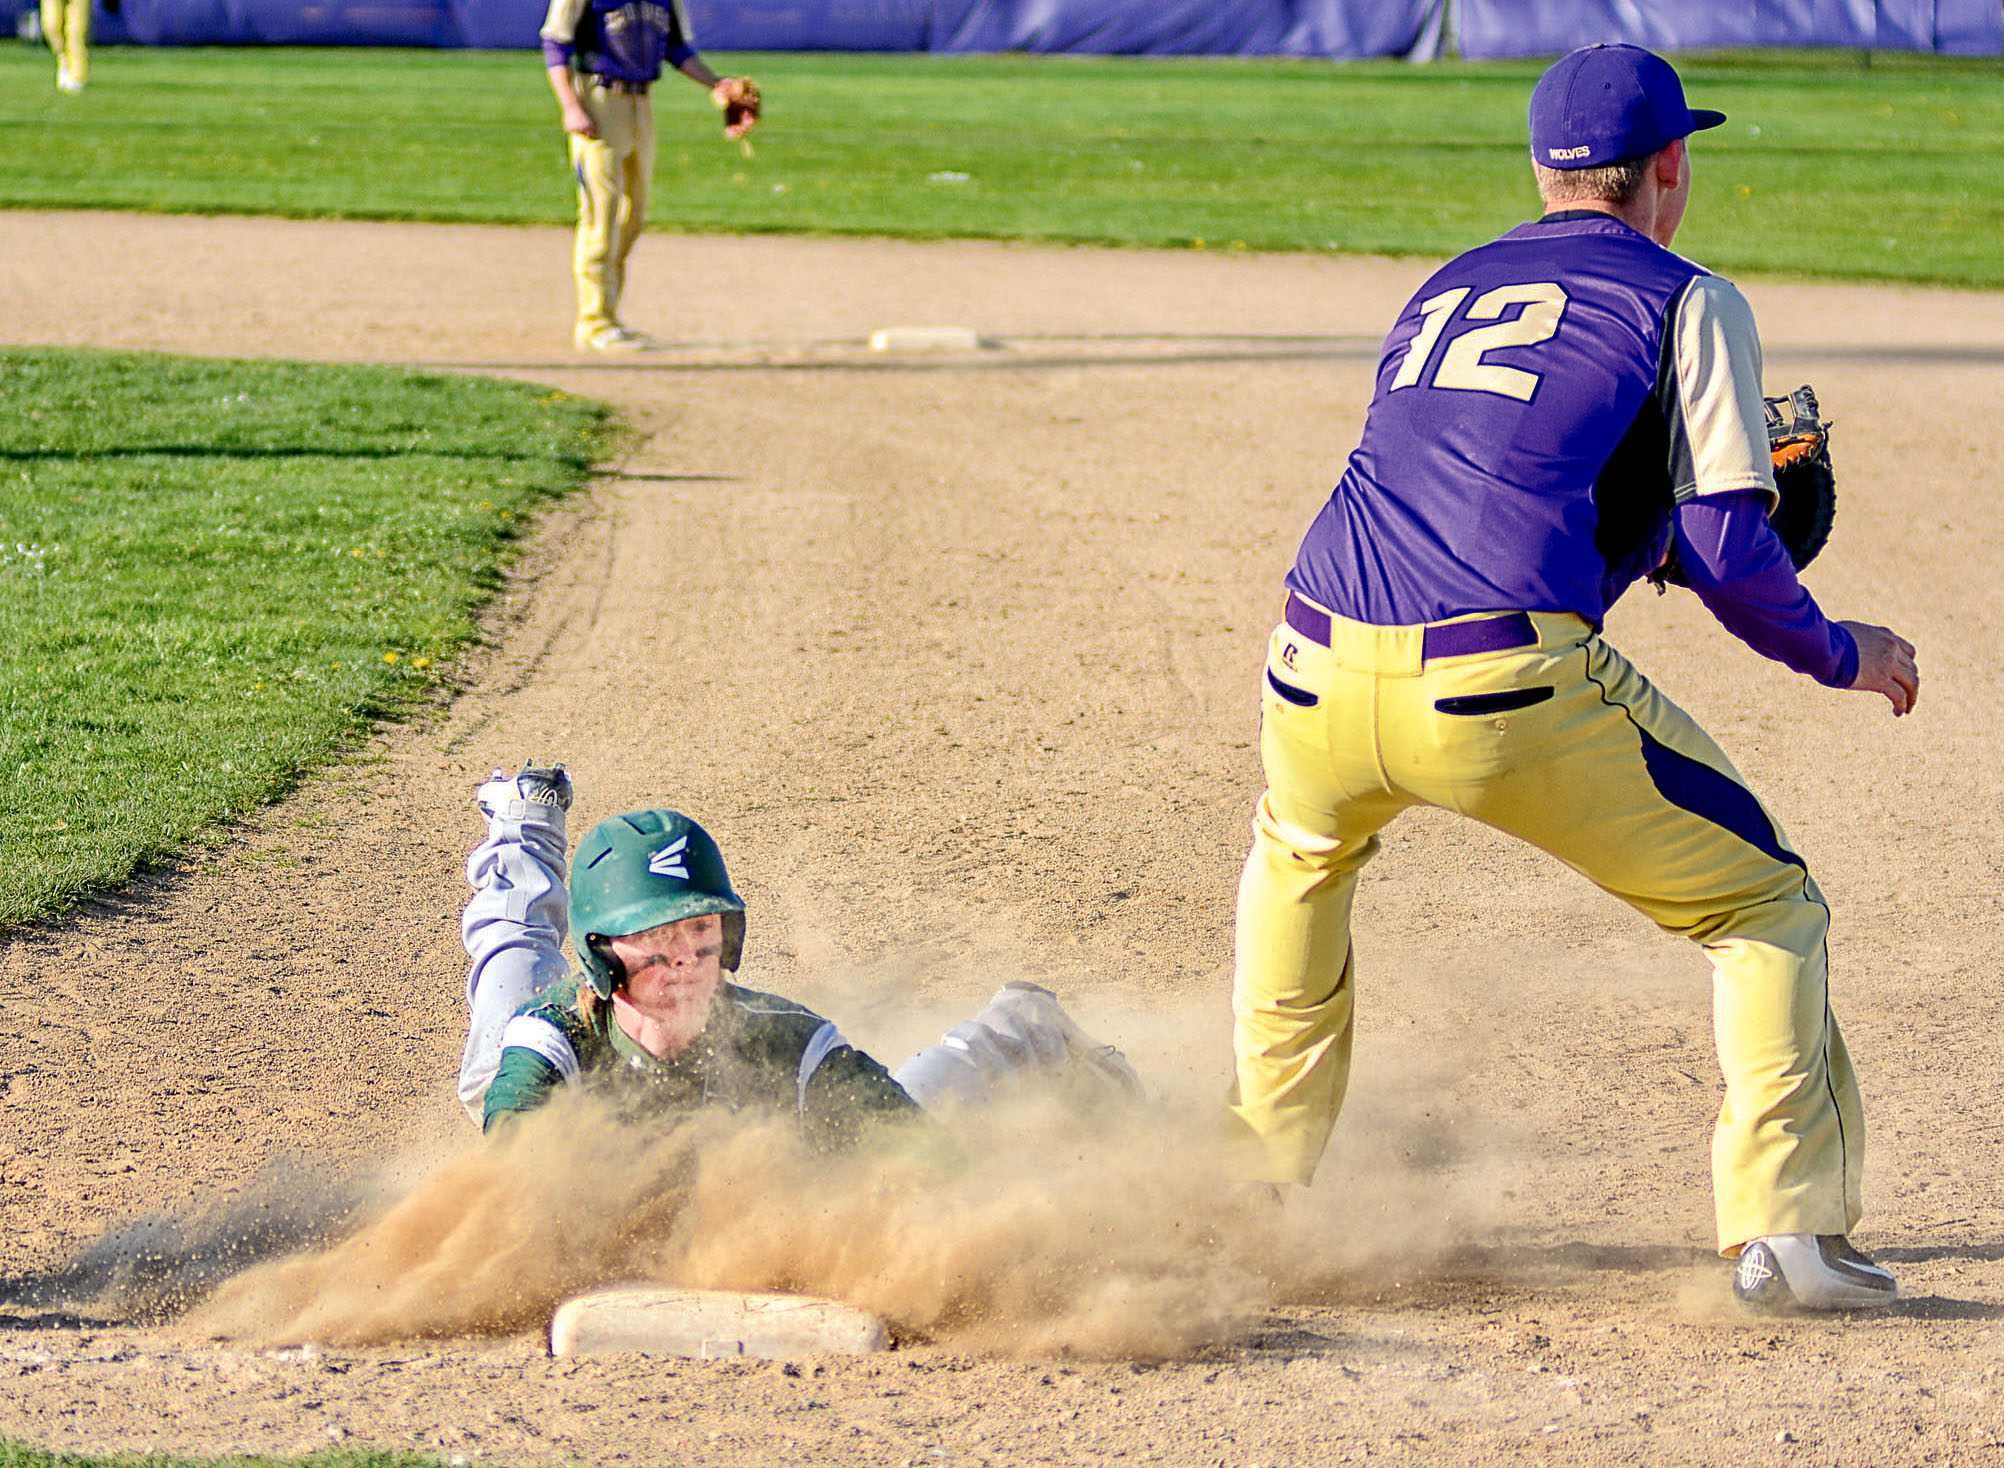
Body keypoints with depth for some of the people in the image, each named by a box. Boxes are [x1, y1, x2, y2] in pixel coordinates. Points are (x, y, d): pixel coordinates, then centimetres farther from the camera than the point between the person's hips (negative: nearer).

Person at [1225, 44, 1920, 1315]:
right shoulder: (1685, 302, 11)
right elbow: (1726, 556, 3)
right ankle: (1786, 1228, -2)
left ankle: (1259, 1174, 38)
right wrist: (1841, 657, 19)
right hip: (1509, 690, -5)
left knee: (1300, 852, 38)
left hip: (1321, 678, 5)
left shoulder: (1443, 294, 28)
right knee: (1766, 906, 11)